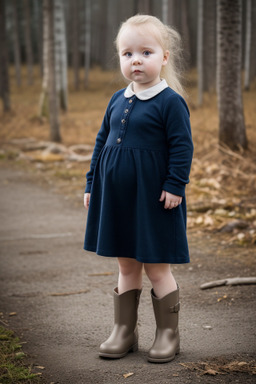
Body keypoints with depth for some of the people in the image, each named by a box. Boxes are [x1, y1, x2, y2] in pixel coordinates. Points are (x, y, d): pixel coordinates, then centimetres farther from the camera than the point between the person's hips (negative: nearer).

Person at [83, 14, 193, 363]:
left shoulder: (170, 101, -10)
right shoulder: (117, 101, 9)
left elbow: (182, 146, -12)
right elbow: (102, 143, 15)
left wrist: (175, 185, -18)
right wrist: (91, 185, 14)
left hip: (153, 198, -6)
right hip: (116, 197, 6)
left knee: (156, 267, 2)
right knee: (126, 265, 14)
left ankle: (168, 334, 16)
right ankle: (124, 332, 23)